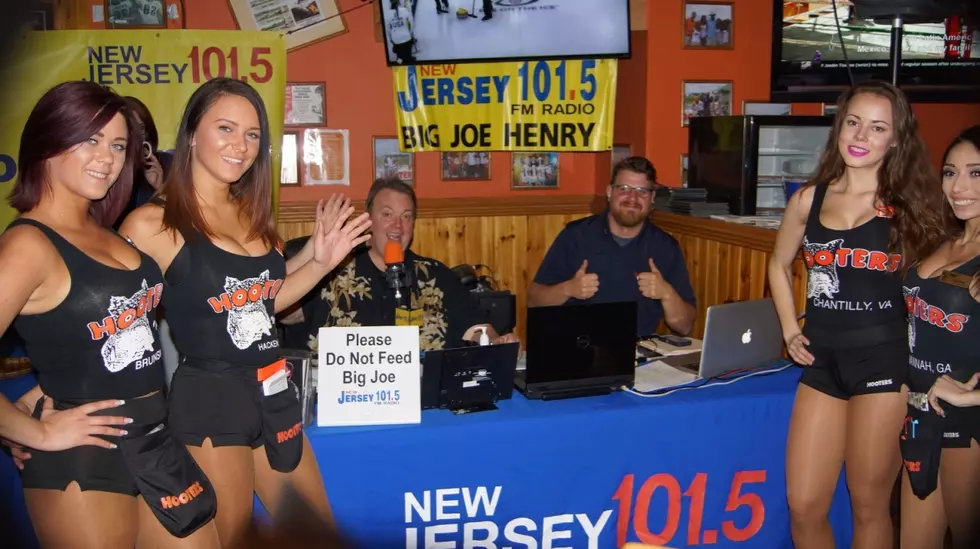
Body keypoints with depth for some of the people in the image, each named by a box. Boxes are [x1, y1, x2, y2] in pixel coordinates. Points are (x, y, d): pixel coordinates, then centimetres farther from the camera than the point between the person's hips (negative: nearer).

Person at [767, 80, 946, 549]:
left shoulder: (907, 205, -1)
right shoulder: (809, 198, 6)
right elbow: (779, 265, 20)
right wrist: (790, 331, 11)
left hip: (882, 358, -3)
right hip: (821, 360, 3)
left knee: (869, 507, 8)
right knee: (804, 508, 6)